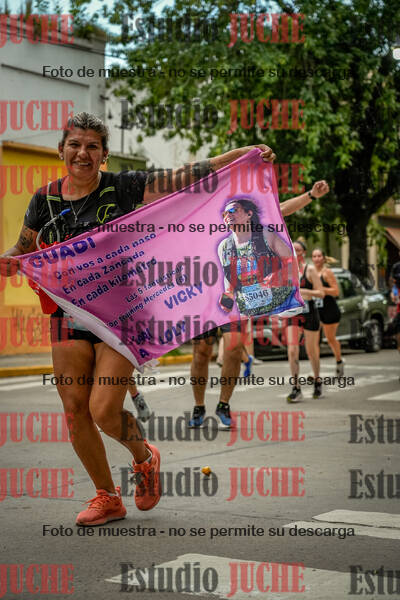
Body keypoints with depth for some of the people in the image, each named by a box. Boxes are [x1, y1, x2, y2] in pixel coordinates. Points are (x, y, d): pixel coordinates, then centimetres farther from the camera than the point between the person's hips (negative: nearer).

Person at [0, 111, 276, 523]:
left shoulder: (124, 188, -5)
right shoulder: (45, 199, 6)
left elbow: (186, 177, -8)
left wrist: (244, 154, -15)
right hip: (68, 315, 4)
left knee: (104, 410, -12)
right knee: (74, 410, 2)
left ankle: (144, 457, 23)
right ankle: (107, 498, 20)